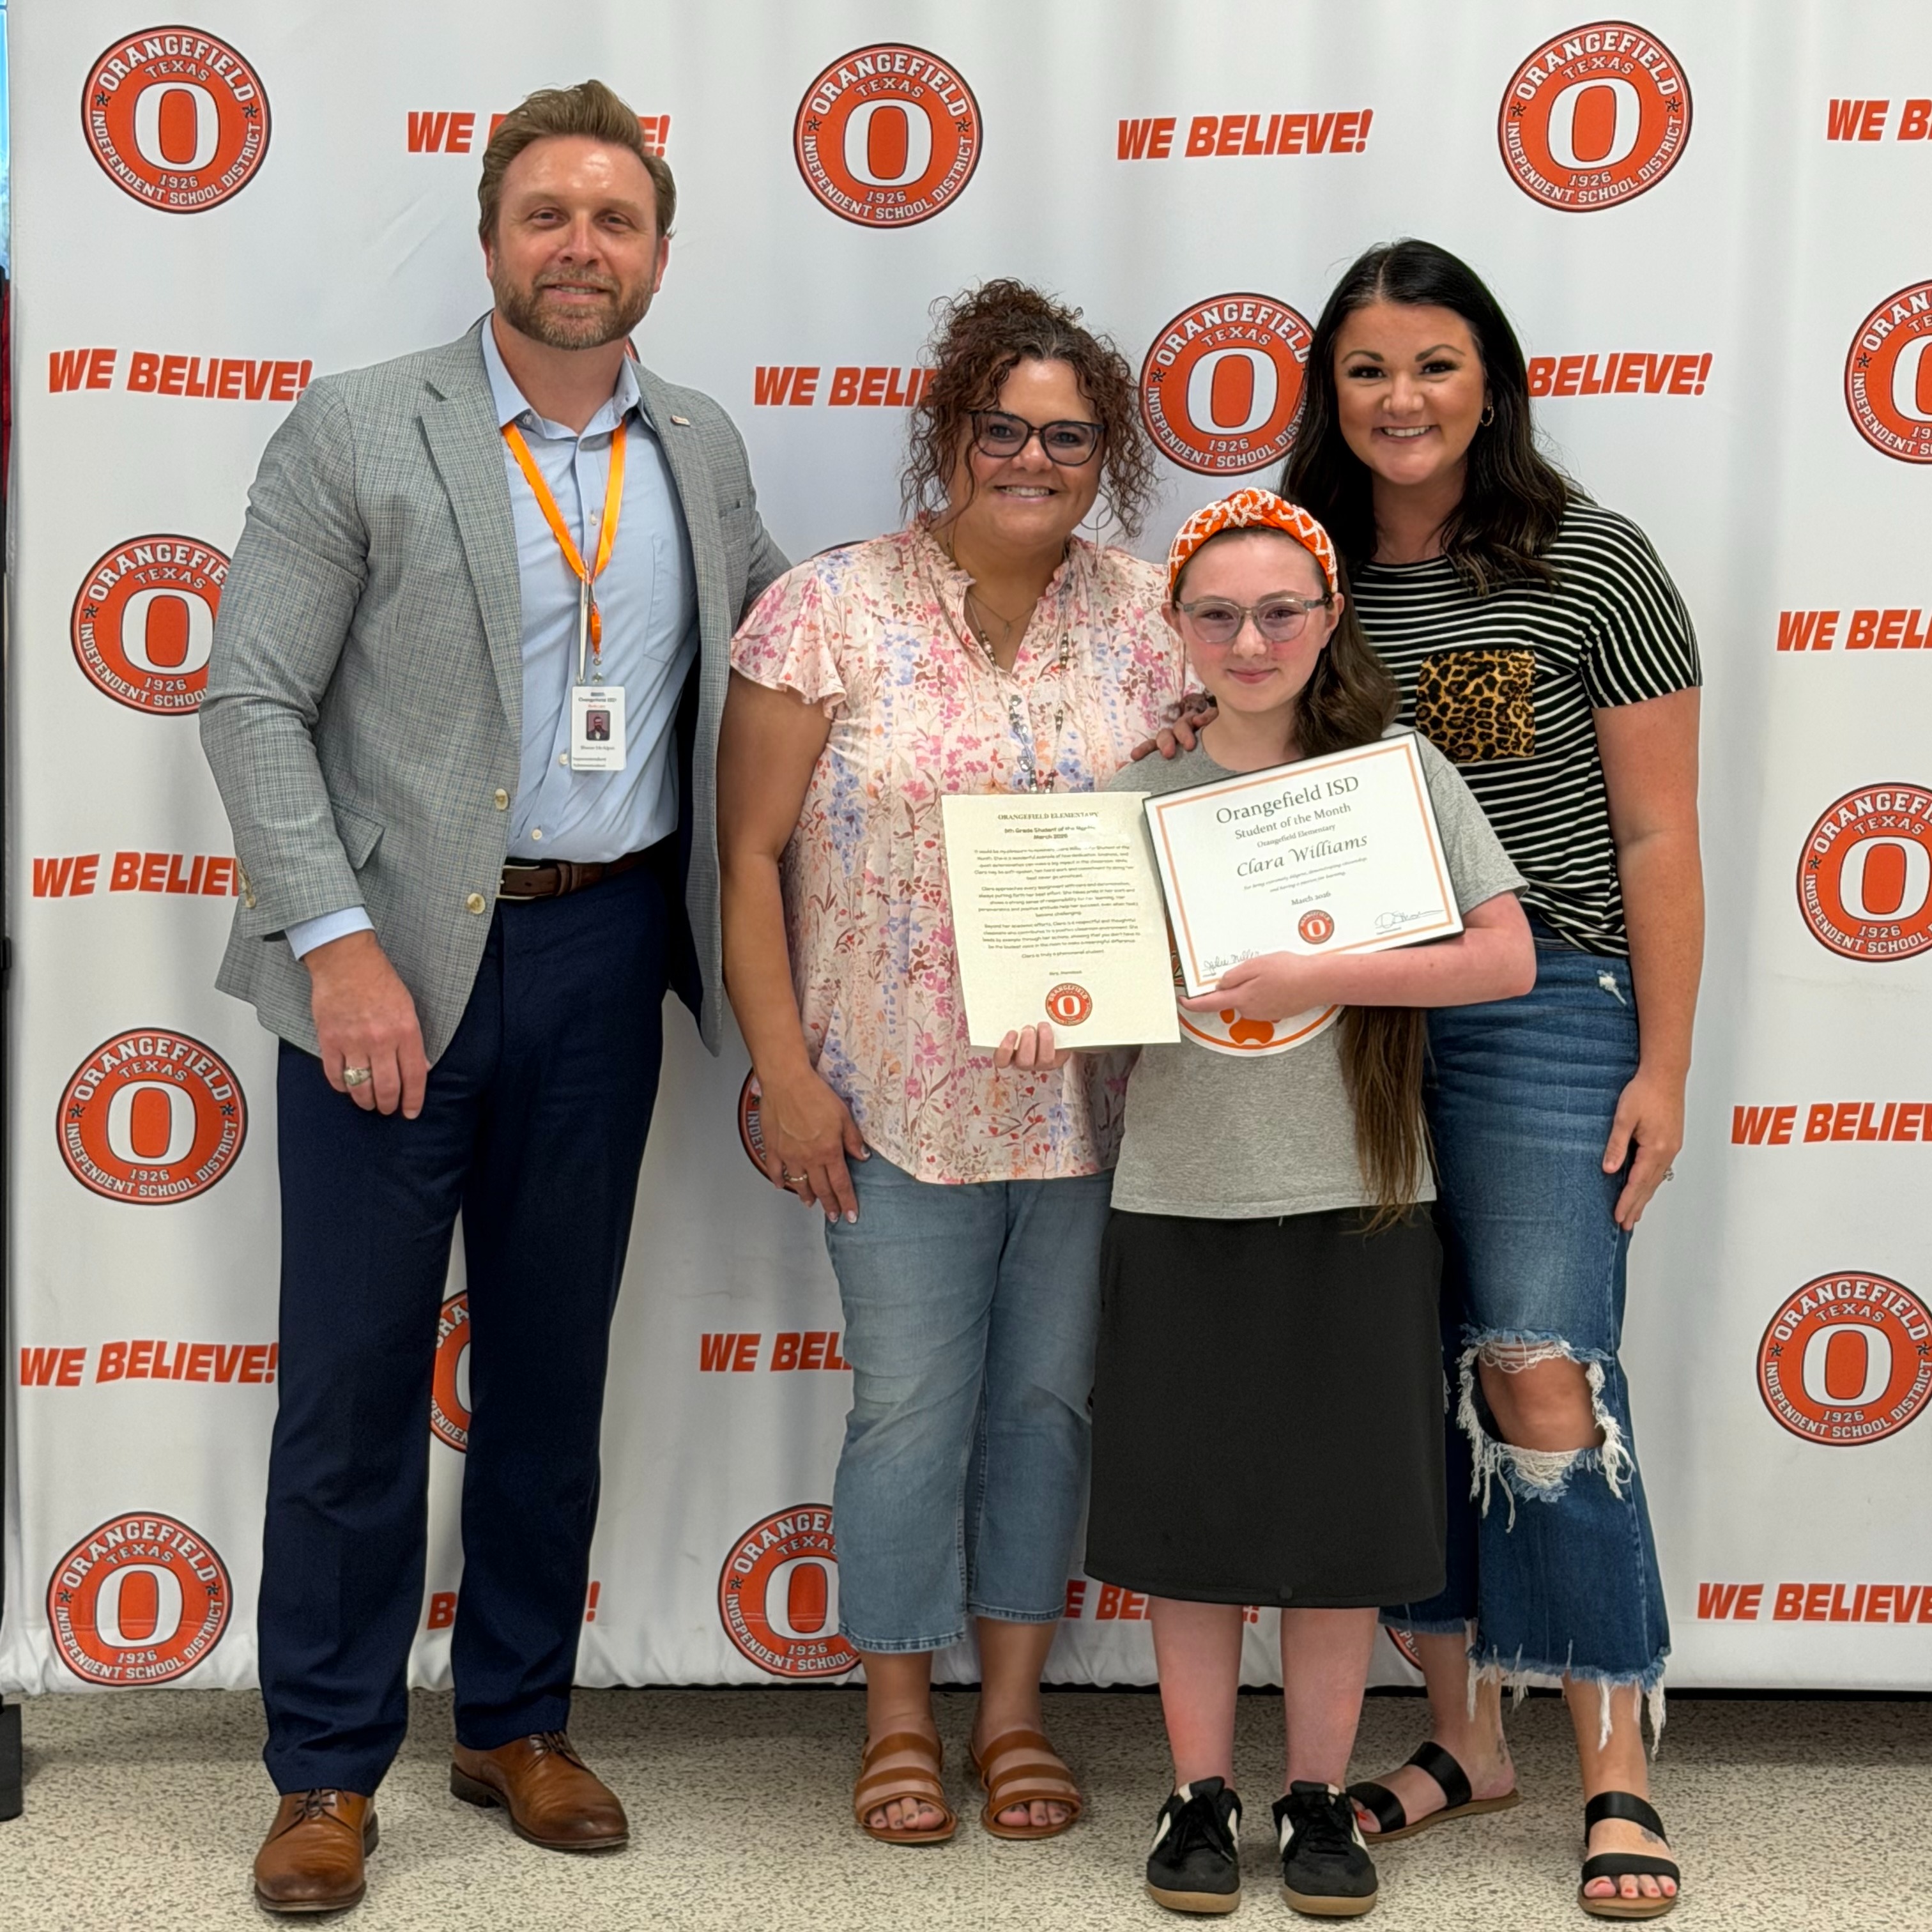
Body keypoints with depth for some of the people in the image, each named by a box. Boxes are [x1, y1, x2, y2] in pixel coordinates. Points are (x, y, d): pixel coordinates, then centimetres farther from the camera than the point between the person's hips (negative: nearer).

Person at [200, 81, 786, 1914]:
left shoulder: (703, 448, 10)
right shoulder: (355, 428, -4)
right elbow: (253, 697, -7)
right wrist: (339, 940, -17)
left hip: (602, 954, 4)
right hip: (393, 954, -4)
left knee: (552, 1362, 12)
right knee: (354, 1371, 1)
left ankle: (516, 1722, 27)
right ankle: (327, 1771, 15)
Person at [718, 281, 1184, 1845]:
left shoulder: (1150, 620, 4)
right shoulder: (829, 611, -5)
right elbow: (751, 853, -4)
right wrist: (783, 1070, -8)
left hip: (1097, 1100, 3)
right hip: (902, 1100, -2)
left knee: (1049, 1396, 11)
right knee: (914, 1405, 4)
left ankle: (1014, 1704, 27)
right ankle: (899, 1715, 23)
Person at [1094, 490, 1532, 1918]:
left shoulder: (1399, 770, -1)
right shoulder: (1133, 803, 4)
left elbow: (1508, 957, -8)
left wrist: (1316, 978, -17)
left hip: (1357, 1208, -1)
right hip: (1180, 1209, 1)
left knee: (1342, 1521, 6)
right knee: (1190, 1518, 7)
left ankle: (1321, 1797, 23)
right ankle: (1202, 1793, 23)